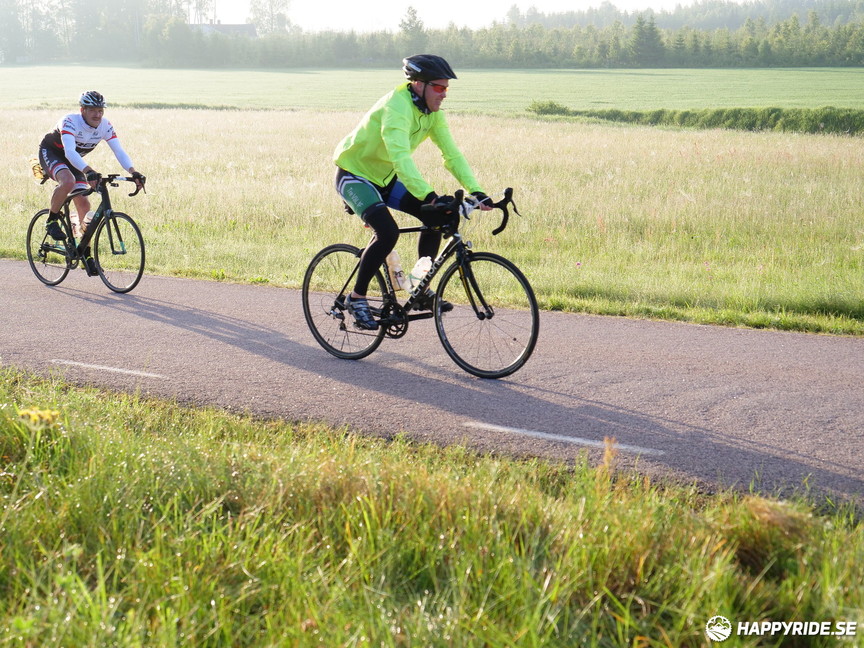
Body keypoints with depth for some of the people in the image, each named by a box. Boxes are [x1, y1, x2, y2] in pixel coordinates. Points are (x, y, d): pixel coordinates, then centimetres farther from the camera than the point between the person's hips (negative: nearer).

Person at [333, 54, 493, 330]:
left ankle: (421, 290, 5)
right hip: (354, 174, -8)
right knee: (388, 232, -27)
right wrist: (430, 195, -54)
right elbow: (400, 157, -43)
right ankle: (356, 297, -10)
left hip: (384, 178, 8)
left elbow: (452, 154, -8)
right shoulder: (396, 107, -29)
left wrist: (476, 191, -22)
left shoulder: (432, 112, -5)